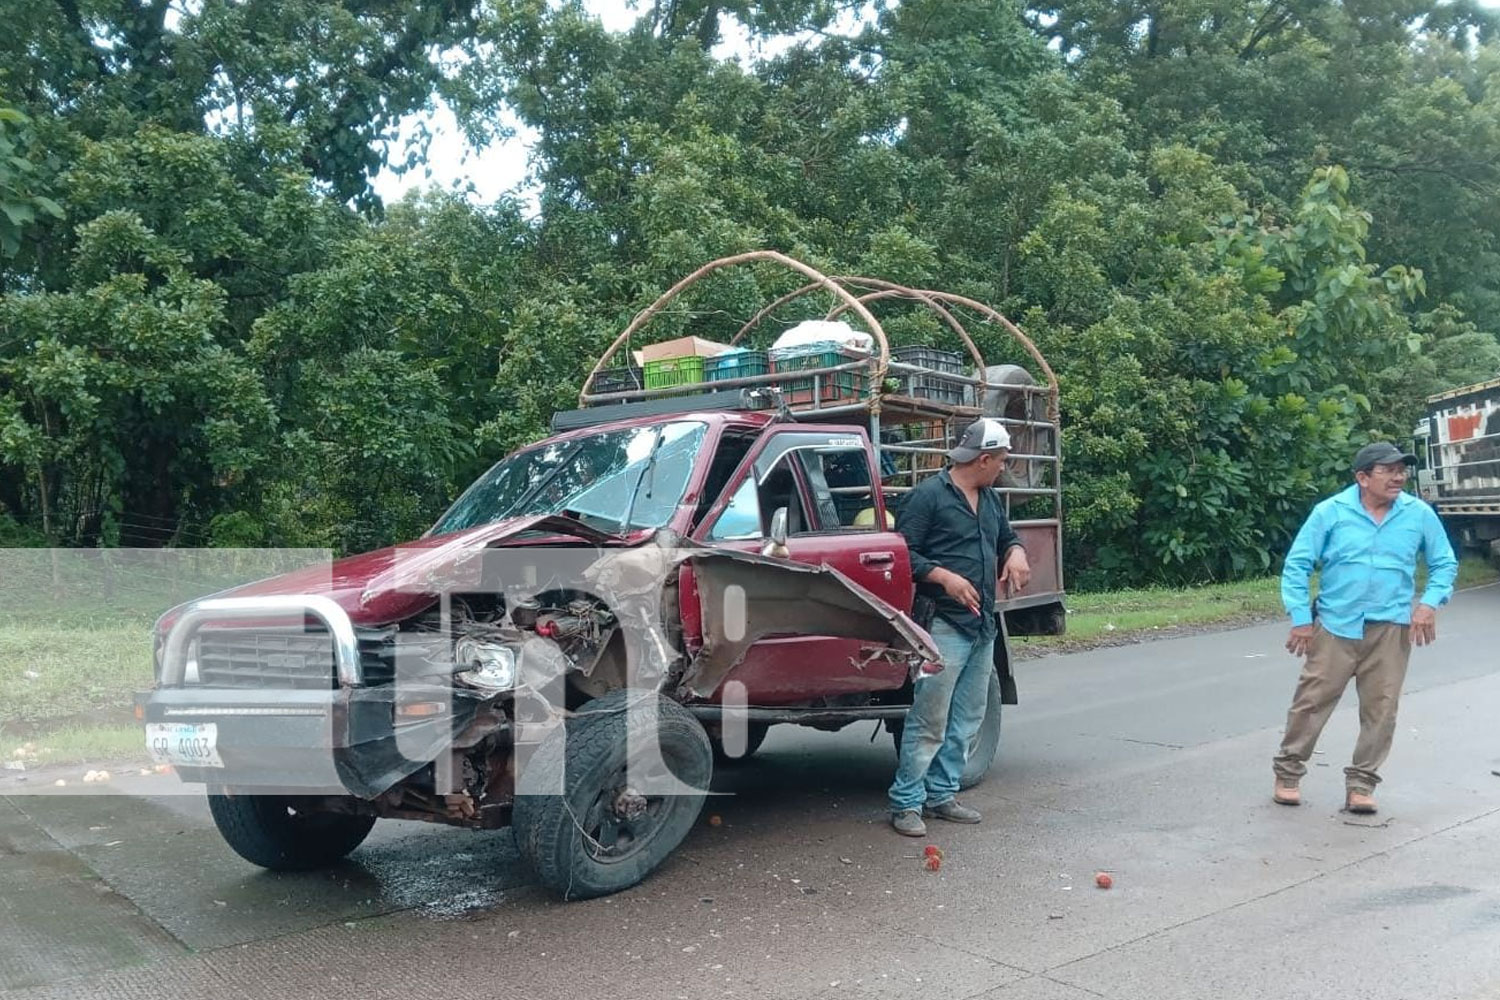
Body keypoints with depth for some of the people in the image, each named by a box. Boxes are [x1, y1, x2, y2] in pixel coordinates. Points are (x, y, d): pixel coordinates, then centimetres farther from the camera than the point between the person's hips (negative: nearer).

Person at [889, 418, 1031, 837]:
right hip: (945, 625, -9)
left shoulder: (990, 500, 17)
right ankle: (906, 802, 1)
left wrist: (1015, 552, 7)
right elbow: (903, 552, -12)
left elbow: (1005, 536, 30)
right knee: (929, 720, -7)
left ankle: (941, 794, 23)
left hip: (983, 625, 9)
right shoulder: (929, 495, -8)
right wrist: (944, 577, -23)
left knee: (966, 719, 13)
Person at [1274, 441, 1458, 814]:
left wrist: (1430, 603, -5)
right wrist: (1300, 618, -6)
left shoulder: (1419, 514, 1)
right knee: (1312, 700, 1)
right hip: (1336, 625, -2)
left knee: (1380, 709, 4)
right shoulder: (1331, 512, -5)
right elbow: (1297, 564, -2)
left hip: (1391, 629, 2)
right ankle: (1288, 773, 16)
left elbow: (1445, 564, 12)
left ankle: (1361, 783, 18)